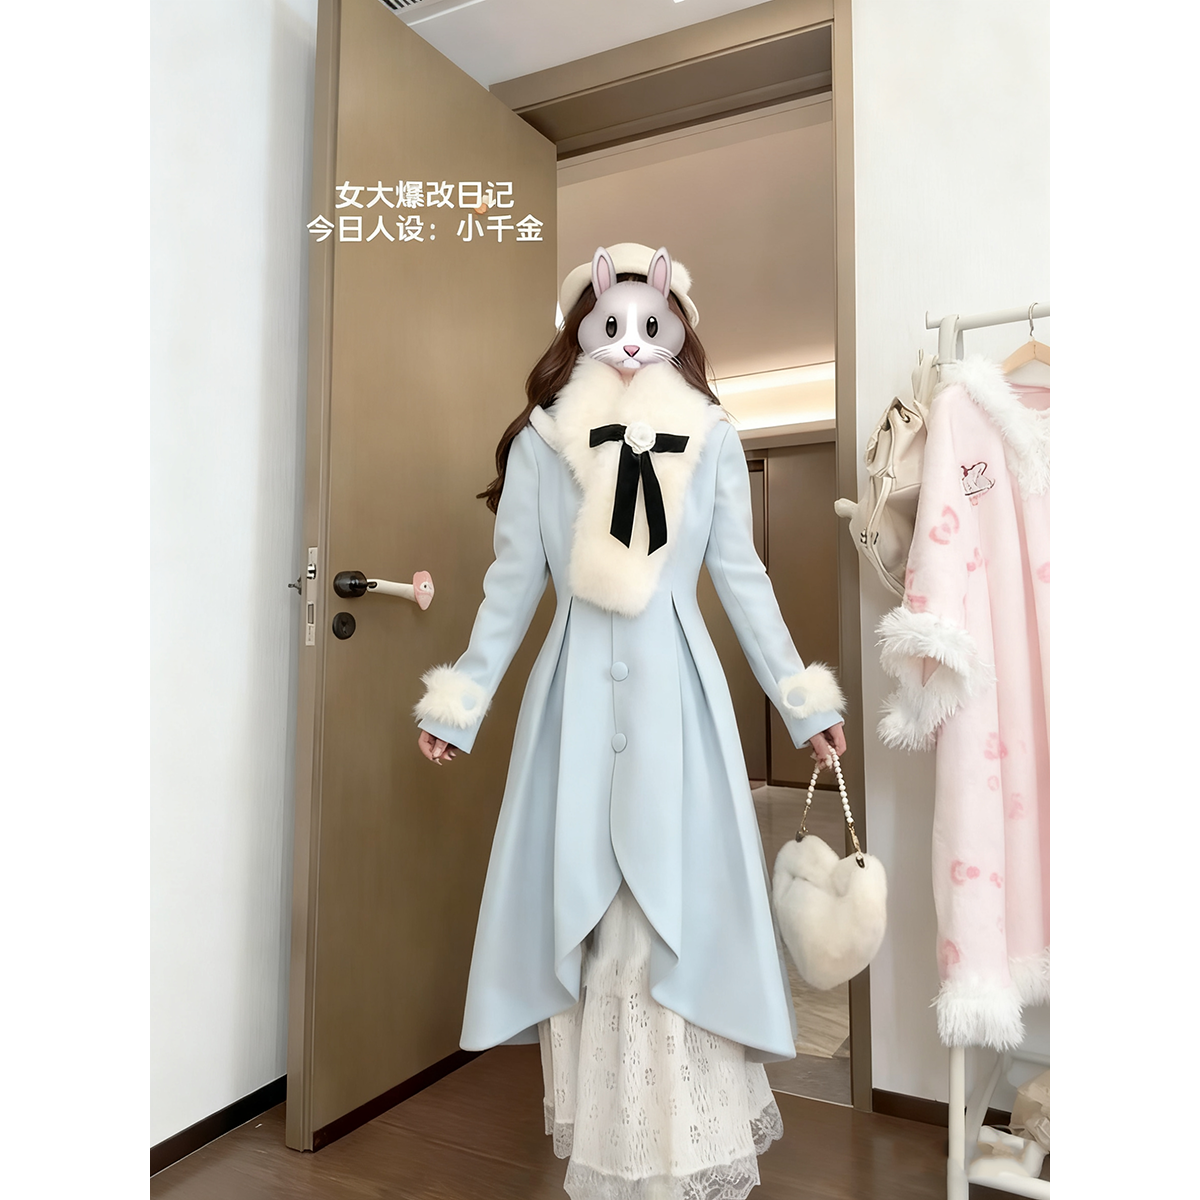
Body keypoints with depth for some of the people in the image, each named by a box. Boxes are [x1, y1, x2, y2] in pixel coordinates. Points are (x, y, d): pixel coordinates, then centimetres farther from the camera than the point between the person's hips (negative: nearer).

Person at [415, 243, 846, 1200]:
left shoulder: (712, 438, 2)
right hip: (578, 688, 0)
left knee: (681, 892, 5)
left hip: (675, 689, 0)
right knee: (579, 891, 5)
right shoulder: (539, 439, 2)